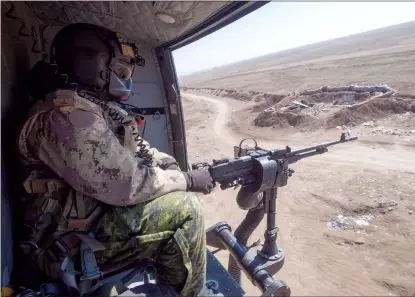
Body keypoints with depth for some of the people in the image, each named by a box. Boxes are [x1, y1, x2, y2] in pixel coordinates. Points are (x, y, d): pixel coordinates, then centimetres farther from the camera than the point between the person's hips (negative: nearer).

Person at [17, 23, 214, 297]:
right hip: (73, 243, -9)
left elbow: (137, 148, 14)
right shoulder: (68, 114, -26)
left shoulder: (101, 107, 8)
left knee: (178, 195, 11)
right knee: (185, 209, -20)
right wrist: (187, 179, -18)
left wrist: (170, 165, -4)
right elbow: (125, 184, -30)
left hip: (95, 213, 10)